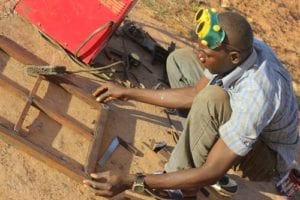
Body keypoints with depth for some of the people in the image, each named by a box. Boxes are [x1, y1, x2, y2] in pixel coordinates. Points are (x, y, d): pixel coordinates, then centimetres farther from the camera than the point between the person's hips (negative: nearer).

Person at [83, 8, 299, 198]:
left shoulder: (255, 96, -41)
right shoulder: (242, 46, -20)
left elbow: (210, 174, -37)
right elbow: (195, 94, -4)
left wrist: (131, 181, -38)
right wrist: (129, 93, -5)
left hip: (269, 156, -7)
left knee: (212, 99, -38)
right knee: (180, 60, 0)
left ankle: (181, 178, -16)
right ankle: (206, 146, 1)